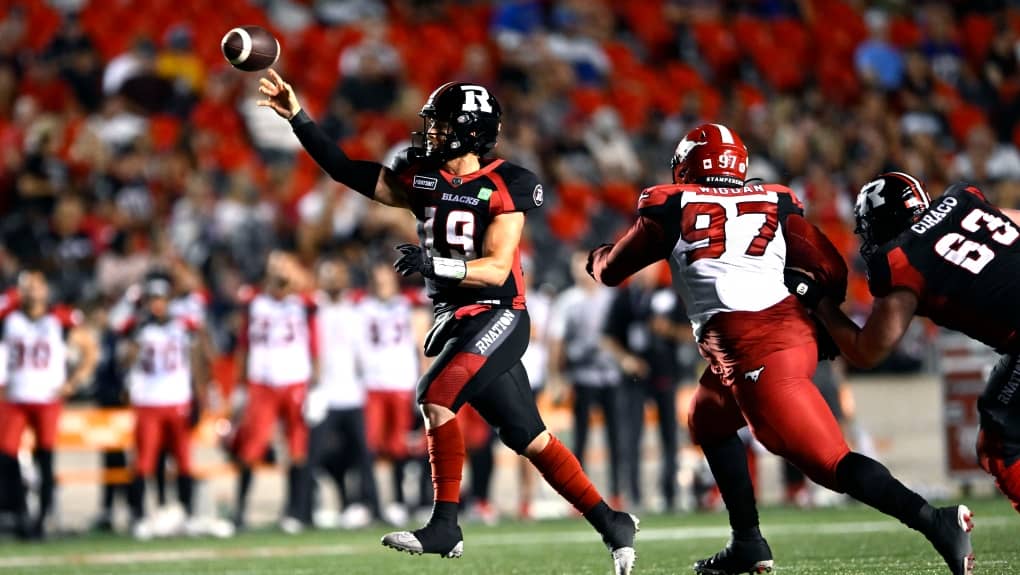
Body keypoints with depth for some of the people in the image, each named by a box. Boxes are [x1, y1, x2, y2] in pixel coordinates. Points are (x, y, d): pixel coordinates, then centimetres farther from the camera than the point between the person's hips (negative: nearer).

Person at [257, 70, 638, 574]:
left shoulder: (504, 186, -10)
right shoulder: (424, 180, 8)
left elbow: (497, 269, -17)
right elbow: (347, 170, 8)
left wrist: (435, 264, -30)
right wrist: (299, 119, 1)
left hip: (496, 317, -7)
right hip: (457, 322, 7)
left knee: (437, 396, -23)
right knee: (530, 440, 8)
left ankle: (445, 526, -17)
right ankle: (612, 525, 16)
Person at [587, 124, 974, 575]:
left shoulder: (671, 208, 11)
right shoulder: (774, 204, 20)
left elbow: (610, 271, 22)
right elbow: (833, 270, 14)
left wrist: (599, 257, 46)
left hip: (750, 349, -6)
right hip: (794, 329, 6)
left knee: (827, 461, -9)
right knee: (708, 421, 30)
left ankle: (935, 522, -27)